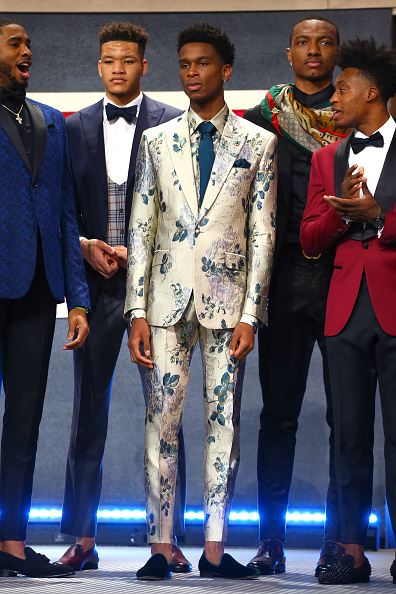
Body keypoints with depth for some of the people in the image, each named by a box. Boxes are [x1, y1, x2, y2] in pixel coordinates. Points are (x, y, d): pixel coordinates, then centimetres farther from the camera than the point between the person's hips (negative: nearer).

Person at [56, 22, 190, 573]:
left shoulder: (173, 125, 2)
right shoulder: (75, 128, 11)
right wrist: (85, 248, -5)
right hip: (95, 281, 2)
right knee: (88, 409, 3)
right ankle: (83, 539, 8)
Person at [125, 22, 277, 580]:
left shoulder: (257, 143, 5)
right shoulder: (156, 140, 8)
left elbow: (262, 234, 3)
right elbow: (141, 229, 6)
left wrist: (250, 314, -4)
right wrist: (138, 312, -1)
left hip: (227, 302, -1)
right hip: (167, 301, 1)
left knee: (224, 422, 1)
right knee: (161, 422, -1)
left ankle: (215, 547, 6)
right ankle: (162, 546, 4)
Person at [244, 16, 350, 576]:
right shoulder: (264, 119, 11)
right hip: (285, 278, 1)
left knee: (347, 414, 0)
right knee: (278, 412, 3)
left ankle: (340, 540, 5)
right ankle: (271, 540, 8)